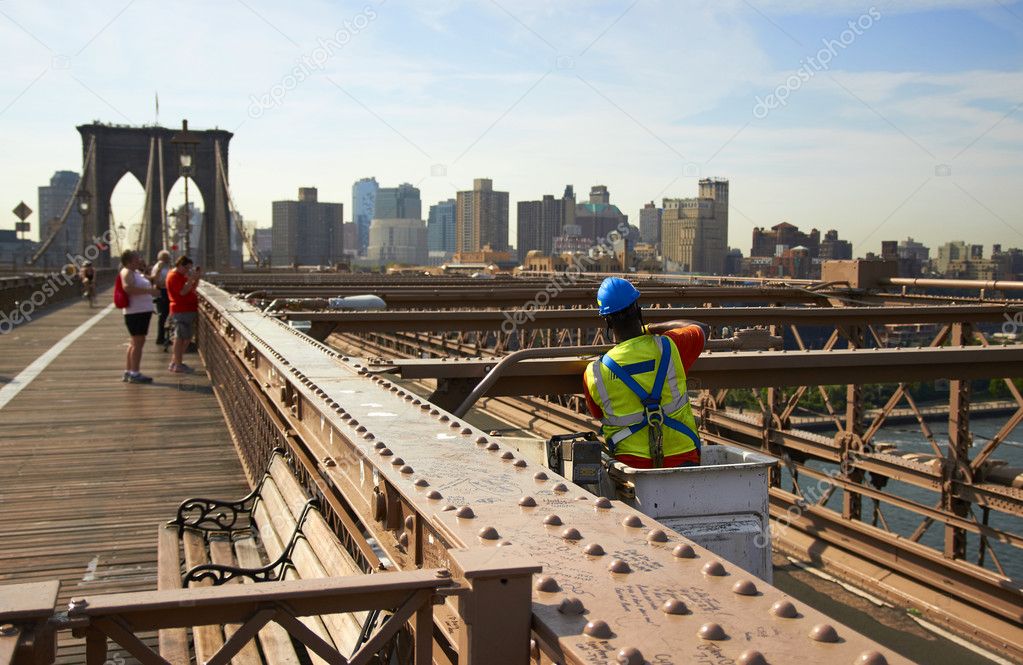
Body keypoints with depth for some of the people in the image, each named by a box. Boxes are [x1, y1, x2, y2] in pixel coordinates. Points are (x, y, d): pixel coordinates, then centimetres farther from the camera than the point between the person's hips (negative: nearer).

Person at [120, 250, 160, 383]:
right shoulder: (127, 272, -11)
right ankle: (134, 374, -8)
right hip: (136, 312, -10)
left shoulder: (137, 272, 18)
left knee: (135, 342, 14)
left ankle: (127, 372, 21)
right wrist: (149, 290, -27)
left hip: (143, 311, 10)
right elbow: (128, 288, -28)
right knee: (138, 341, -9)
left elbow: (147, 285, 36)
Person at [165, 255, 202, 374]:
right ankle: (177, 365, -4)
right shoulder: (174, 276, -12)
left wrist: (197, 278, 9)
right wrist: (191, 278, -21)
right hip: (182, 311, -11)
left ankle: (174, 362, 20)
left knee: (186, 338, 14)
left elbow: (192, 288, 21)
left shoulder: (180, 275, 20)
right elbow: (183, 291, -22)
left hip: (188, 310, 11)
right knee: (180, 337, -7)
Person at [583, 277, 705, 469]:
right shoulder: (670, 347, -10)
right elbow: (697, 329, 15)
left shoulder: (594, 374, -10)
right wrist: (649, 329, 19)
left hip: (631, 462, -1)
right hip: (683, 458, 1)